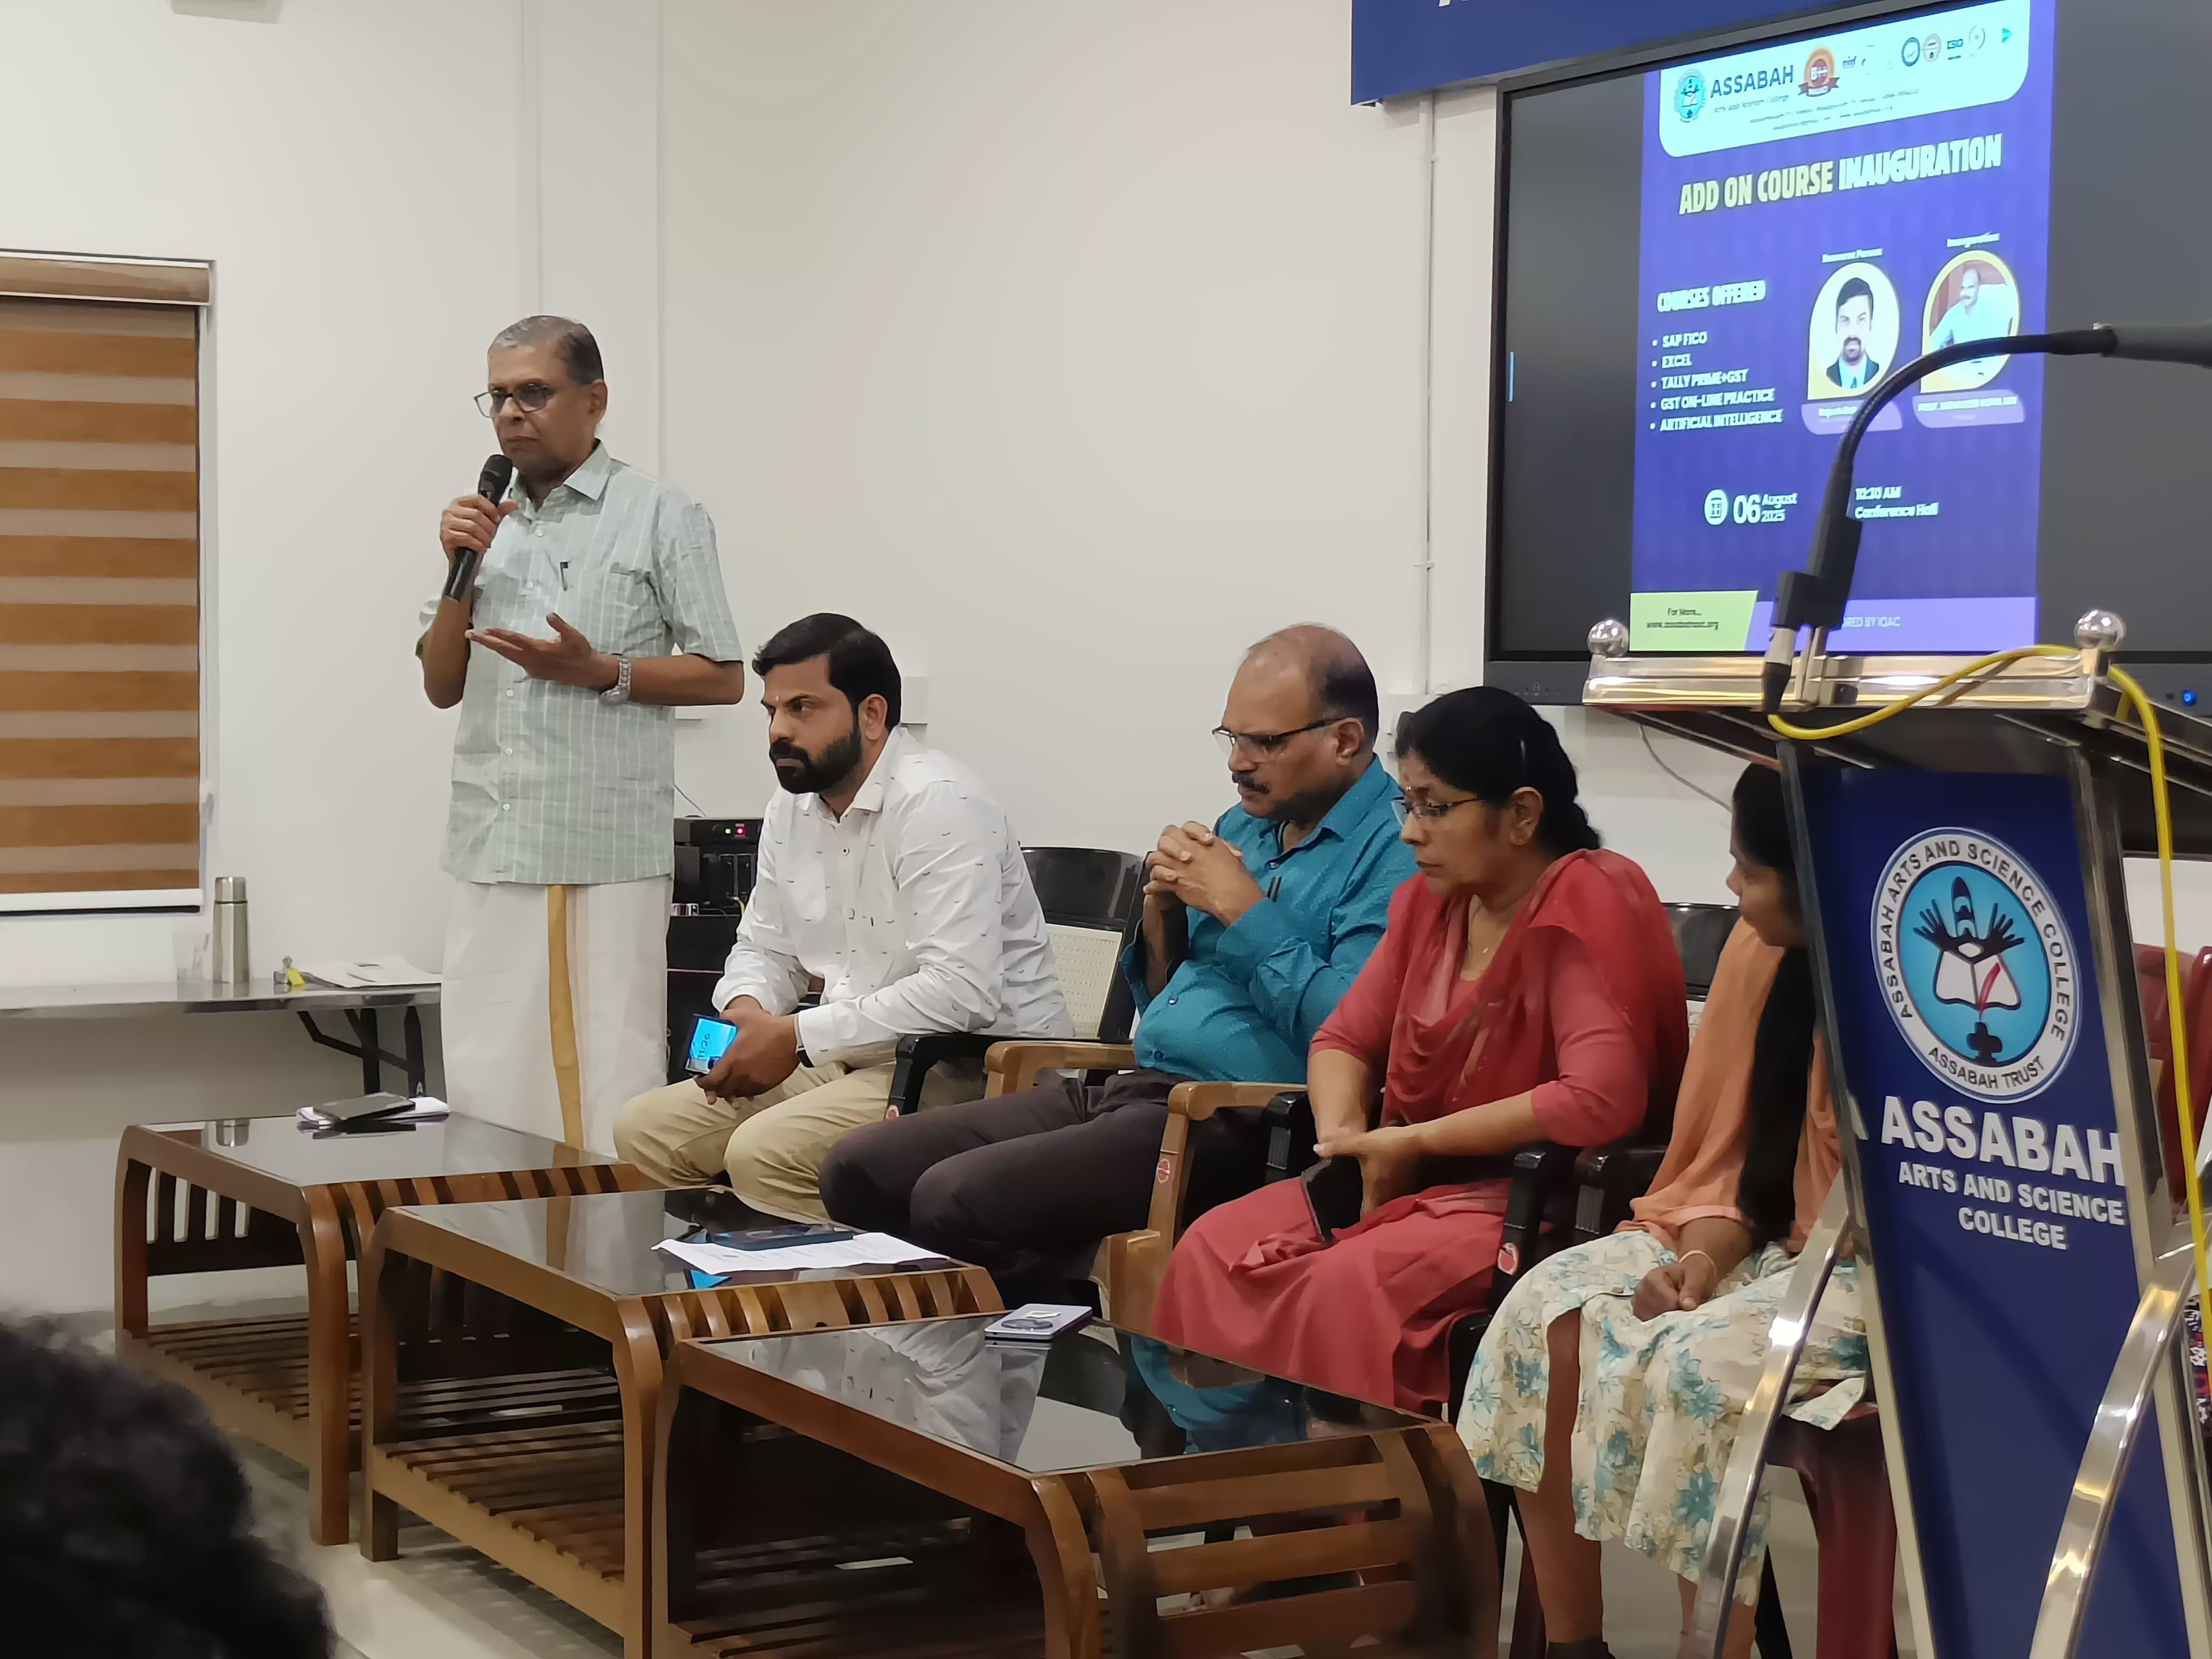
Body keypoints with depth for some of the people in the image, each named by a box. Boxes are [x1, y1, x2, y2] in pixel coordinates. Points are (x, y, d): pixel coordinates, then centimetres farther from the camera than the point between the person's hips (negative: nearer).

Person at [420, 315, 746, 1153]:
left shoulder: (662, 519, 2)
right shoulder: (486, 523, 17)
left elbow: (722, 676, -1)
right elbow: (442, 686, 16)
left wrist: (602, 672, -14)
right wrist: (460, 572, 2)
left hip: (607, 854, -5)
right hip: (491, 853, 5)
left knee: (604, 1085, -7)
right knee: (486, 1086, 4)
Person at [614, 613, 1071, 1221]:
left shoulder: (938, 804, -18)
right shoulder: (791, 810, 11)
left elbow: (960, 993, -27)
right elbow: (765, 947, 24)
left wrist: (797, 1036, -21)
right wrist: (748, 1012, -2)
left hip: (972, 1069, -9)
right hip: (856, 1059, 9)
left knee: (765, 1153, -29)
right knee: (646, 1128, 1)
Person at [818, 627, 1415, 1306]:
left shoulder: (1395, 852, -9)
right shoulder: (1243, 826, 20)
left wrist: (1242, 910, -13)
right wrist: (1163, 906, 6)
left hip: (1225, 1123, -9)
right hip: (1132, 1091, 9)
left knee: (954, 1198, -25)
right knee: (858, 1172, 0)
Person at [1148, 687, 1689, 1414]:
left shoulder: (1589, 907, -16)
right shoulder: (1429, 901, 9)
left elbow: (1599, 1099, -28)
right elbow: (1345, 1040, 17)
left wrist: (1412, 1143, -20)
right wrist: (1344, 1138, -7)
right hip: (1419, 1183, 8)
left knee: (1350, 1282, -32)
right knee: (1214, 1249, -12)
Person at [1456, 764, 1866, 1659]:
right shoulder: (1759, 949, 3)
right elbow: (1728, 1153, 9)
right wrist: (1706, 1257, -8)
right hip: (1776, 1247, 8)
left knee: (1702, 1361, -31)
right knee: (1551, 1309, -10)